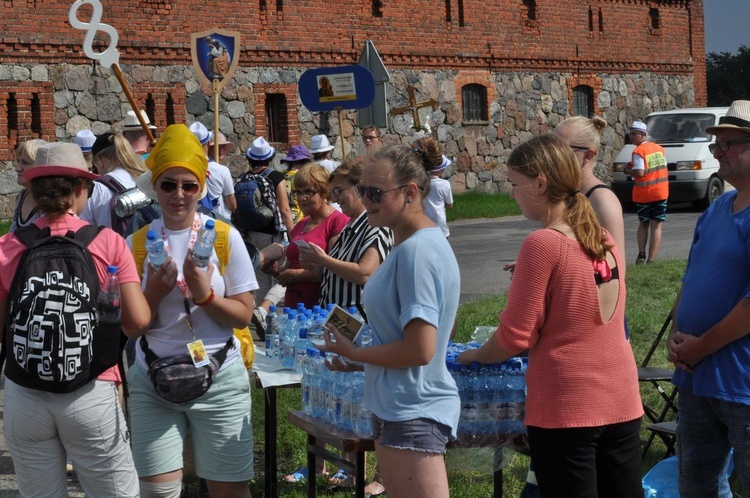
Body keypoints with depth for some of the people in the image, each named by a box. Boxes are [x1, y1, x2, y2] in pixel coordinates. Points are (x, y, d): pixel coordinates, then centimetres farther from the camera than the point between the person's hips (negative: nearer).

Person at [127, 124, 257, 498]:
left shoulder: (225, 237, -3)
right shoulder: (137, 243, 1)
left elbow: (244, 316, -2)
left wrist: (205, 294, -18)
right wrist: (155, 291, -16)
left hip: (219, 378, -1)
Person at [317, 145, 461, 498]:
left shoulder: (417, 251, -20)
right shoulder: (408, 245, 9)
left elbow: (420, 350, -24)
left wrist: (354, 353, -10)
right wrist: (357, 353, 7)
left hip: (413, 413, -10)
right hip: (398, 408, 10)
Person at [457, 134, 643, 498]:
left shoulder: (543, 243, -14)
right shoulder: (604, 239, 7)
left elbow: (514, 338, -11)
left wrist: (475, 356, 6)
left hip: (566, 408, -7)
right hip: (622, 400, 7)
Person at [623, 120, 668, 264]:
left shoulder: (639, 151, -13)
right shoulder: (659, 148, 7)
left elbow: (639, 172, -20)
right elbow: (664, 168, 9)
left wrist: (628, 171, -3)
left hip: (643, 194, -3)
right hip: (661, 193, 3)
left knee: (643, 224, 16)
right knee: (656, 226, 3)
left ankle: (641, 254, 5)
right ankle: (651, 259, -2)